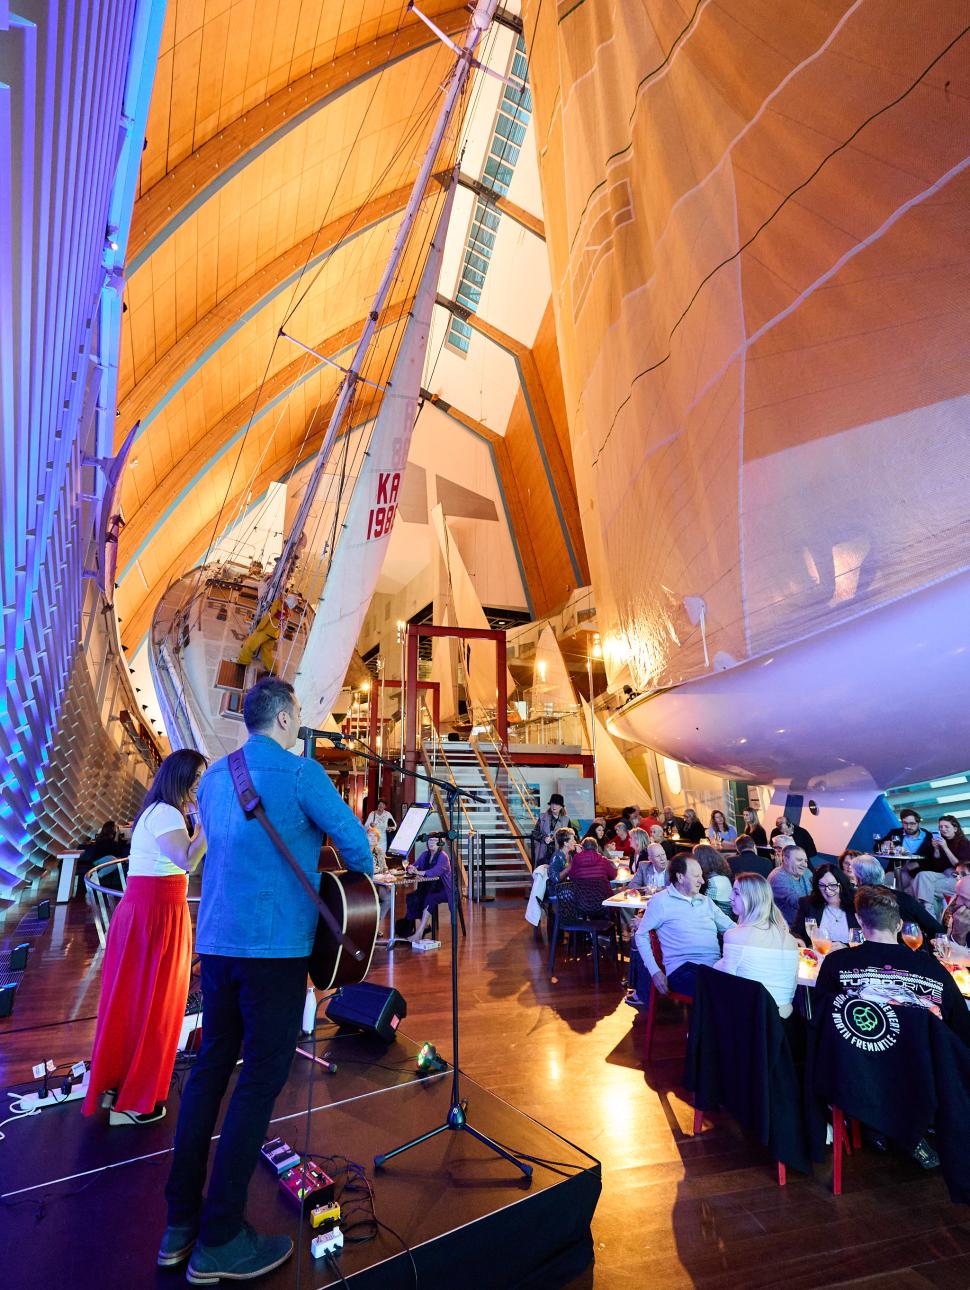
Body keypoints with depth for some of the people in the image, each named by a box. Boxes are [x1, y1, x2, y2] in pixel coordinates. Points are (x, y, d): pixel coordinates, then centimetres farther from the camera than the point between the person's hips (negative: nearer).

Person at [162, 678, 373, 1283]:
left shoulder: (214, 776, 12)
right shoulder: (300, 771, -13)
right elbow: (353, 837, -11)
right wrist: (367, 877, 10)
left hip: (215, 938, 8)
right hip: (275, 942, -8)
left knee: (212, 1064, 17)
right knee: (263, 1078, 4)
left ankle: (181, 1220, 28)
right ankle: (220, 1240, 14)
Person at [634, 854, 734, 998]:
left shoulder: (706, 901, 22)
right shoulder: (661, 901, 3)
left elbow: (731, 927, 21)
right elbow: (641, 935, 5)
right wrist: (655, 972, -4)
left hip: (715, 966, 6)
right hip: (683, 968, -5)